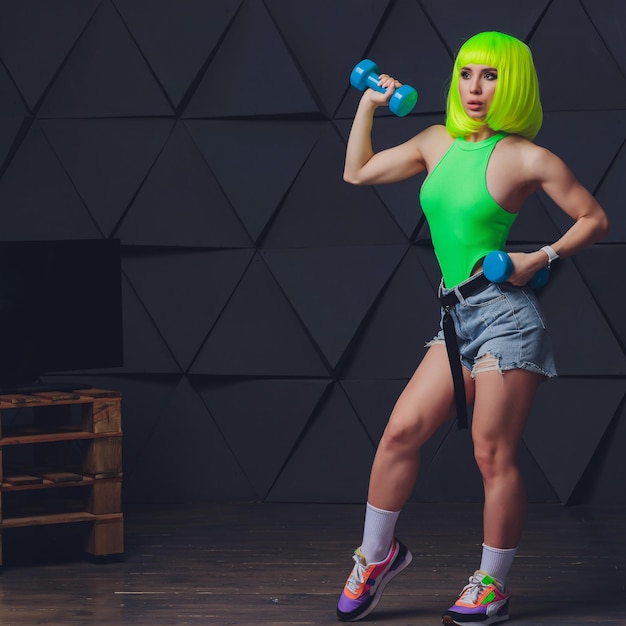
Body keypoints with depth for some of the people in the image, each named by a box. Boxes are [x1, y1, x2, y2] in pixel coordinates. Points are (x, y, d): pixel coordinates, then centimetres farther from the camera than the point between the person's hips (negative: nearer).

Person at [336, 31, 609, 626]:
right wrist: (368, 105, 18)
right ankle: (376, 554, 17)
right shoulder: (438, 142, 12)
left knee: (493, 454, -3)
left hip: (504, 311, -6)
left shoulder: (526, 158, -5)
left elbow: (594, 219, 2)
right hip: (457, 317, 6)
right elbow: (358, 172, 22)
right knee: (400, 431, 0)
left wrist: (541, 258, -9)